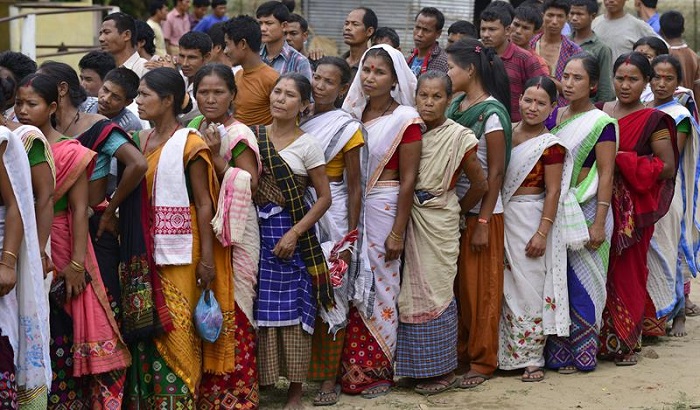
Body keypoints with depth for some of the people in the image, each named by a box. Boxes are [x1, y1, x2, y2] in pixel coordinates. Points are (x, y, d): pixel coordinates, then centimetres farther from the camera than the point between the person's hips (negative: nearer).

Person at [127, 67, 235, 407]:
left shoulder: (189, 144, -8)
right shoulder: (141, 140, 11)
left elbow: (204, 203, -9)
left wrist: (207, 258, -12)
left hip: (180, 252, -6)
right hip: (147, 250, 6)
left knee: (176, 328, -3)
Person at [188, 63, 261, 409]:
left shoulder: (239, 135, -8)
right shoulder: (194, 128, 12)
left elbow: (250, 186, -14)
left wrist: (217, 158, -20)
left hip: (233, 235, -6)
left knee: (230, 309, -4)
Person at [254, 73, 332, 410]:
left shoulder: (306, 145, -4)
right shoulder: (253, 138, 6)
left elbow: (324, 196, -4)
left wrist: (295, 233, -12)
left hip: (290, 235, -3)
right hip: (256, 231, 3)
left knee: (292, 310, 1)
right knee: (258, 308, 5)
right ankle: (259, 380, 18)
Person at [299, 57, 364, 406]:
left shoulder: (347, 128, -5)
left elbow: (353, 186, -4)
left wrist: (350, 236, -9)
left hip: (332, 216, -4)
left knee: (331, 295, 1)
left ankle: (328, 379, 8)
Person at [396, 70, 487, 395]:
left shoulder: (457, 137, -7)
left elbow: (479, 184, 0)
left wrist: (456, 209, 8)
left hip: (439, 222, -5)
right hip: (411, 219, 5)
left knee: (435, 291, -1)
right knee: (413, 290, 7)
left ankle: (444, 371, 8)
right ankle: (418, 366, 18)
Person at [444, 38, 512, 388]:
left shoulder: (491, 113, -13)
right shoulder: (455, 106, 7)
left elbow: (496, 172, -13)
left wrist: (483, 223, -14)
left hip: (481, 210, -6)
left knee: (479, 287, 1)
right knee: (455, 284, 10)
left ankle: (481, 361, 10)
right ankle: (459, 352, 21)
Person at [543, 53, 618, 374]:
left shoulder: (601, 124, -8)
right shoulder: (552, 117, 10)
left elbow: (606, 174, -11)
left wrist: (599, 223, -16)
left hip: (586, 209, -5)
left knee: (581, 282, -1)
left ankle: (581, 352, 8)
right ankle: (556, 350, 15)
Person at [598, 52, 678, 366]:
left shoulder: (653, 121, -3)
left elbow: (667, 166, -8)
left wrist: (622, 161, -15)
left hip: (634, 207, -4)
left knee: (627, 271, -1)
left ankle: (625, 342, 9)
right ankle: (601, 337, 11)